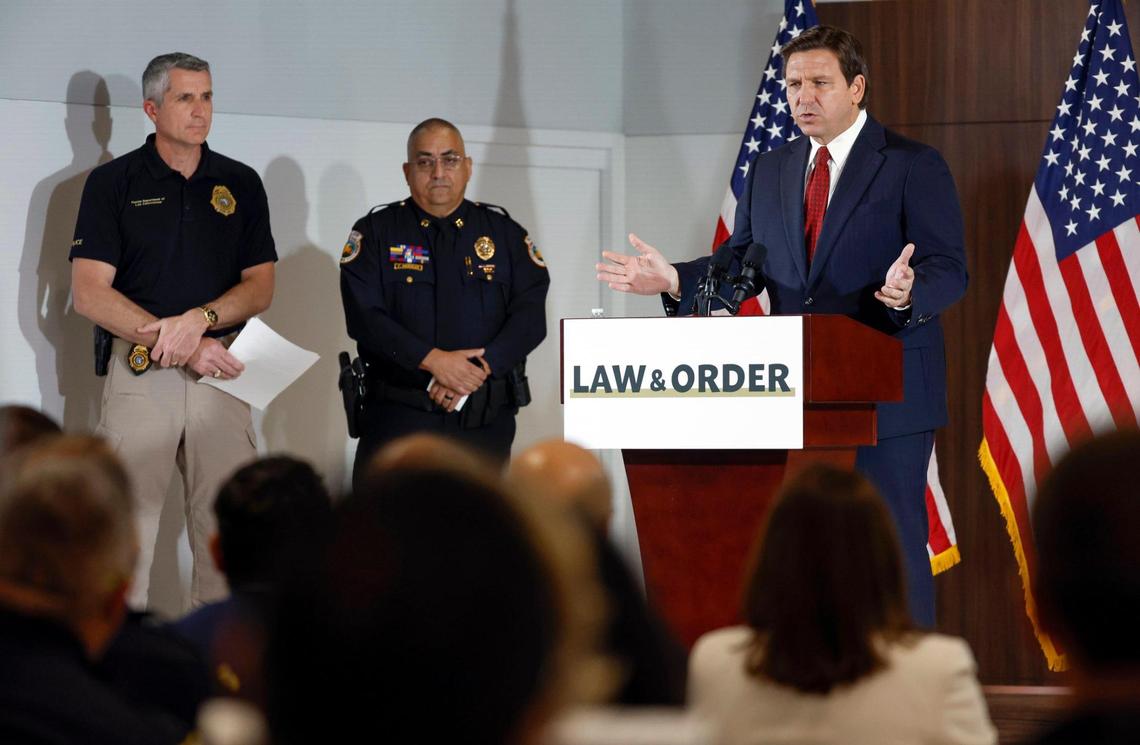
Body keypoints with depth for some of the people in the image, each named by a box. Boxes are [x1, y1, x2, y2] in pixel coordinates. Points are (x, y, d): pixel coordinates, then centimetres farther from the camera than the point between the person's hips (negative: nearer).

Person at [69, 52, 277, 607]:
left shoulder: (240, 183, 12)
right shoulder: (113, 182, 3)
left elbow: (259, 287, 8)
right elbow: (89, 293, -4)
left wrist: (199, 320, -12)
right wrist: (178, 343, -13)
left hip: (219, 371, 3)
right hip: (139, 375, -2)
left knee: (227, 521, 1)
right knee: (125, 523, -6)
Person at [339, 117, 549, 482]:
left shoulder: (504, 232, 11)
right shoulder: (376, 232, 6)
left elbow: (530, 315, 0)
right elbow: (364, 315, -7)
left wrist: (479, 368, -15)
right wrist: (433, 360, -18)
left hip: (486, 423, 2)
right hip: (397, 416, -2)